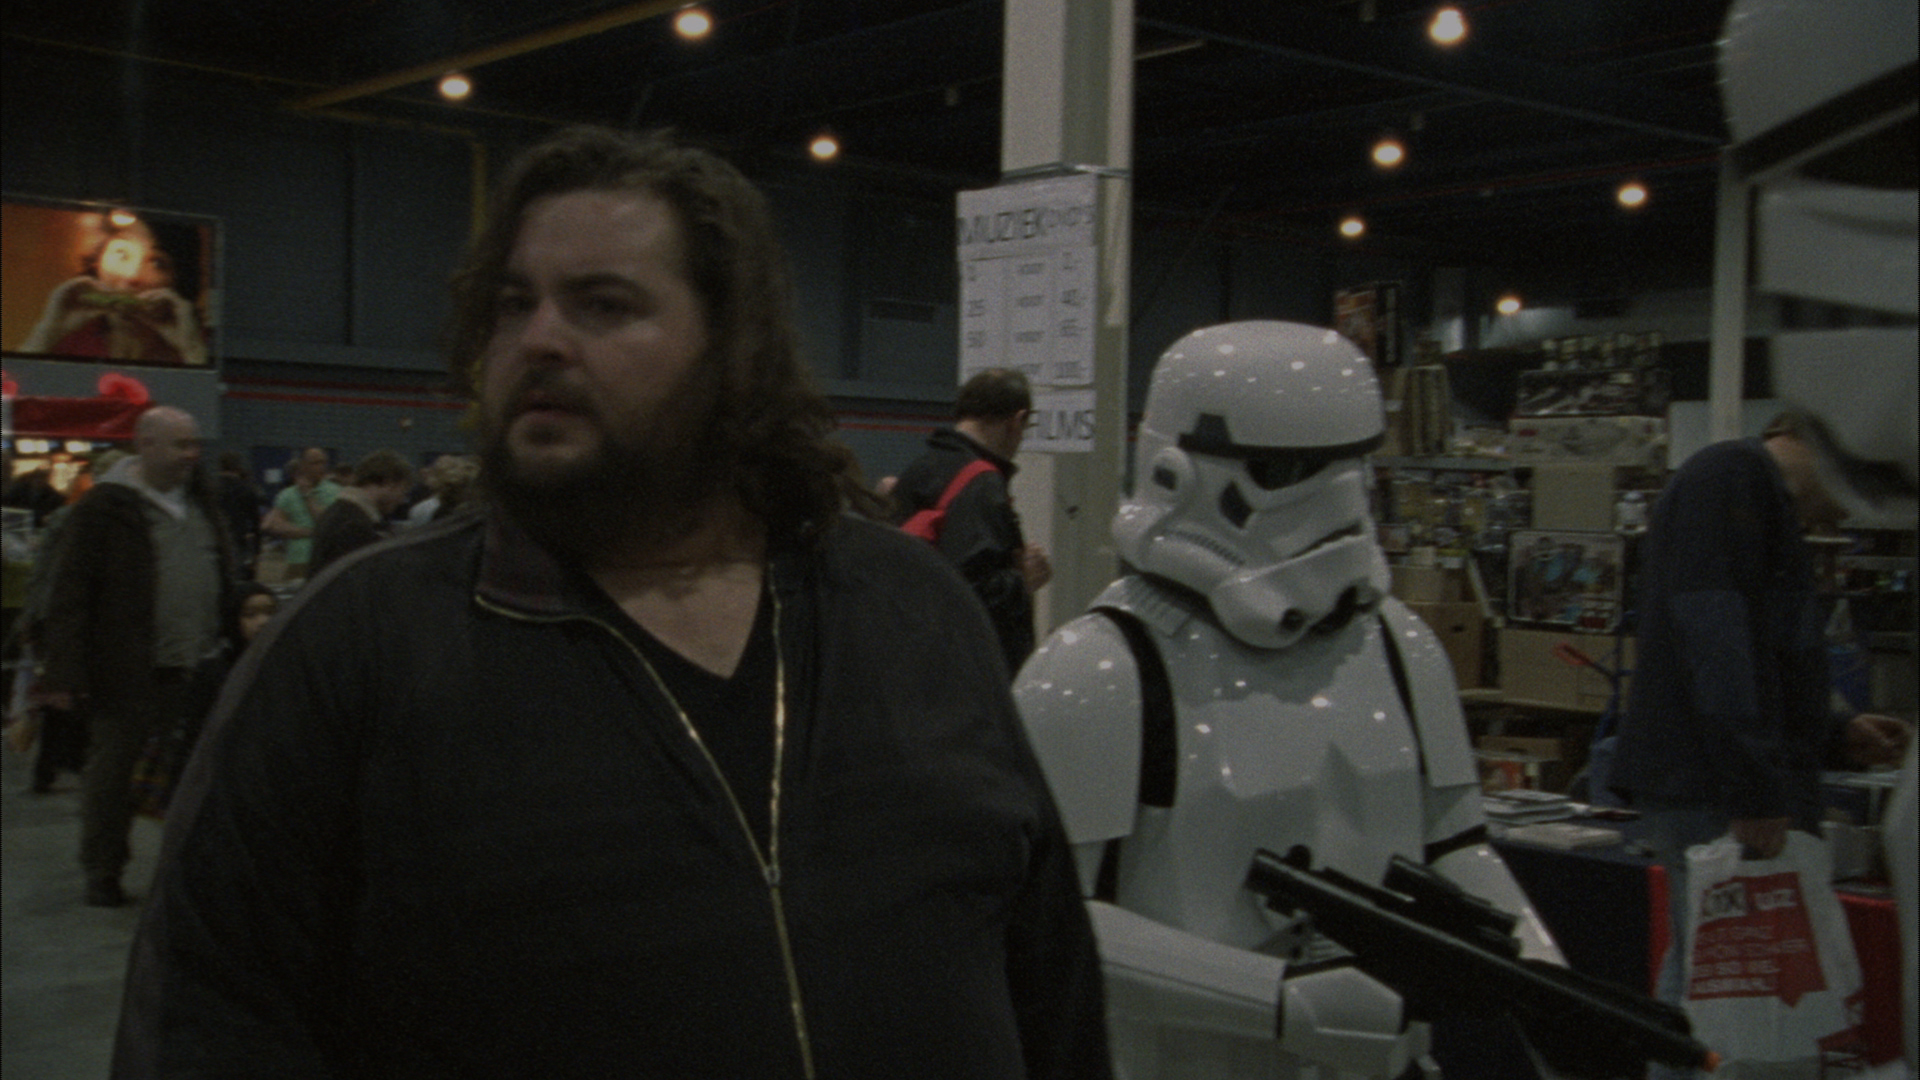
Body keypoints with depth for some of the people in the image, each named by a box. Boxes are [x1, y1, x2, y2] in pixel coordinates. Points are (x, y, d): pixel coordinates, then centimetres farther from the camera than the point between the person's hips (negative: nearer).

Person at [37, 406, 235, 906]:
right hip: (128, 674, -5)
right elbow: (70, 595, -9)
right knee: (114, 773, 3)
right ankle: (103, 873, 17)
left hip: (197, 668, 5)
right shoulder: (102, 508, -8)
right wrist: (65, 672, -14)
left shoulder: (199, 498, 11)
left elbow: (225, 576, 20)